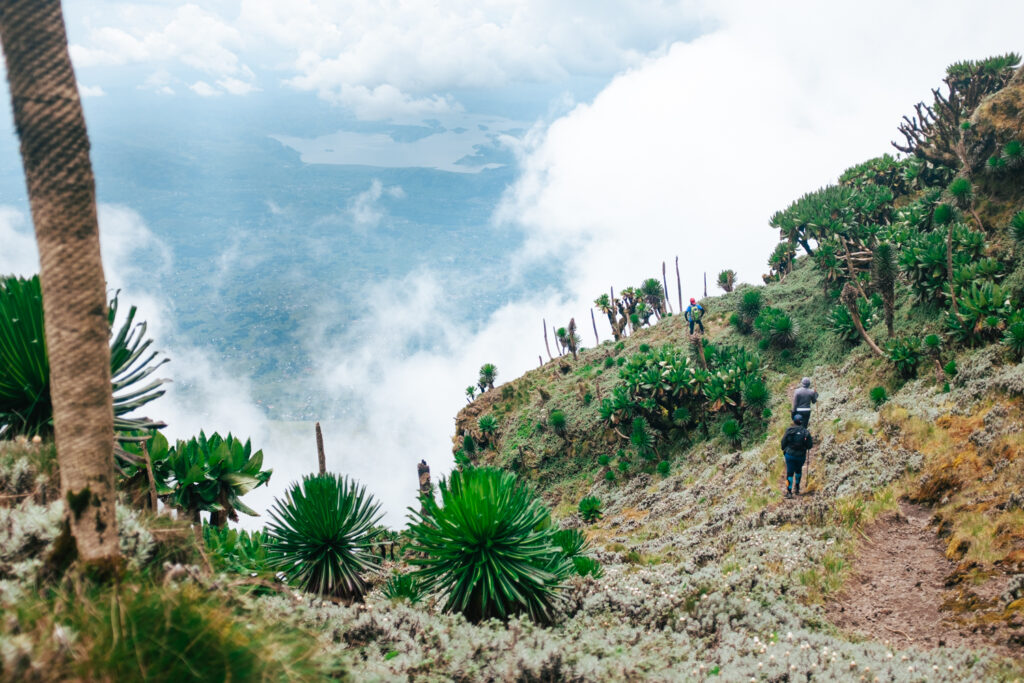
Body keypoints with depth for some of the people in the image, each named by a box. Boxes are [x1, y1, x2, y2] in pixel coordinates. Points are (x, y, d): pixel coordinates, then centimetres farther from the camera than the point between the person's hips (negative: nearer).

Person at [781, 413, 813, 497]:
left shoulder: (789, 431, -11)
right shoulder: (806, 432, -8)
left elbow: (783, 442, -5)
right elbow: (810, 445, -4)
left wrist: (784, 450, 15)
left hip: (789, 455, -1)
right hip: (801, 456, 1)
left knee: (790, 472, 6)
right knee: (798, 470, 27)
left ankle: (789, 492, 0)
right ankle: (797, 488, 32)